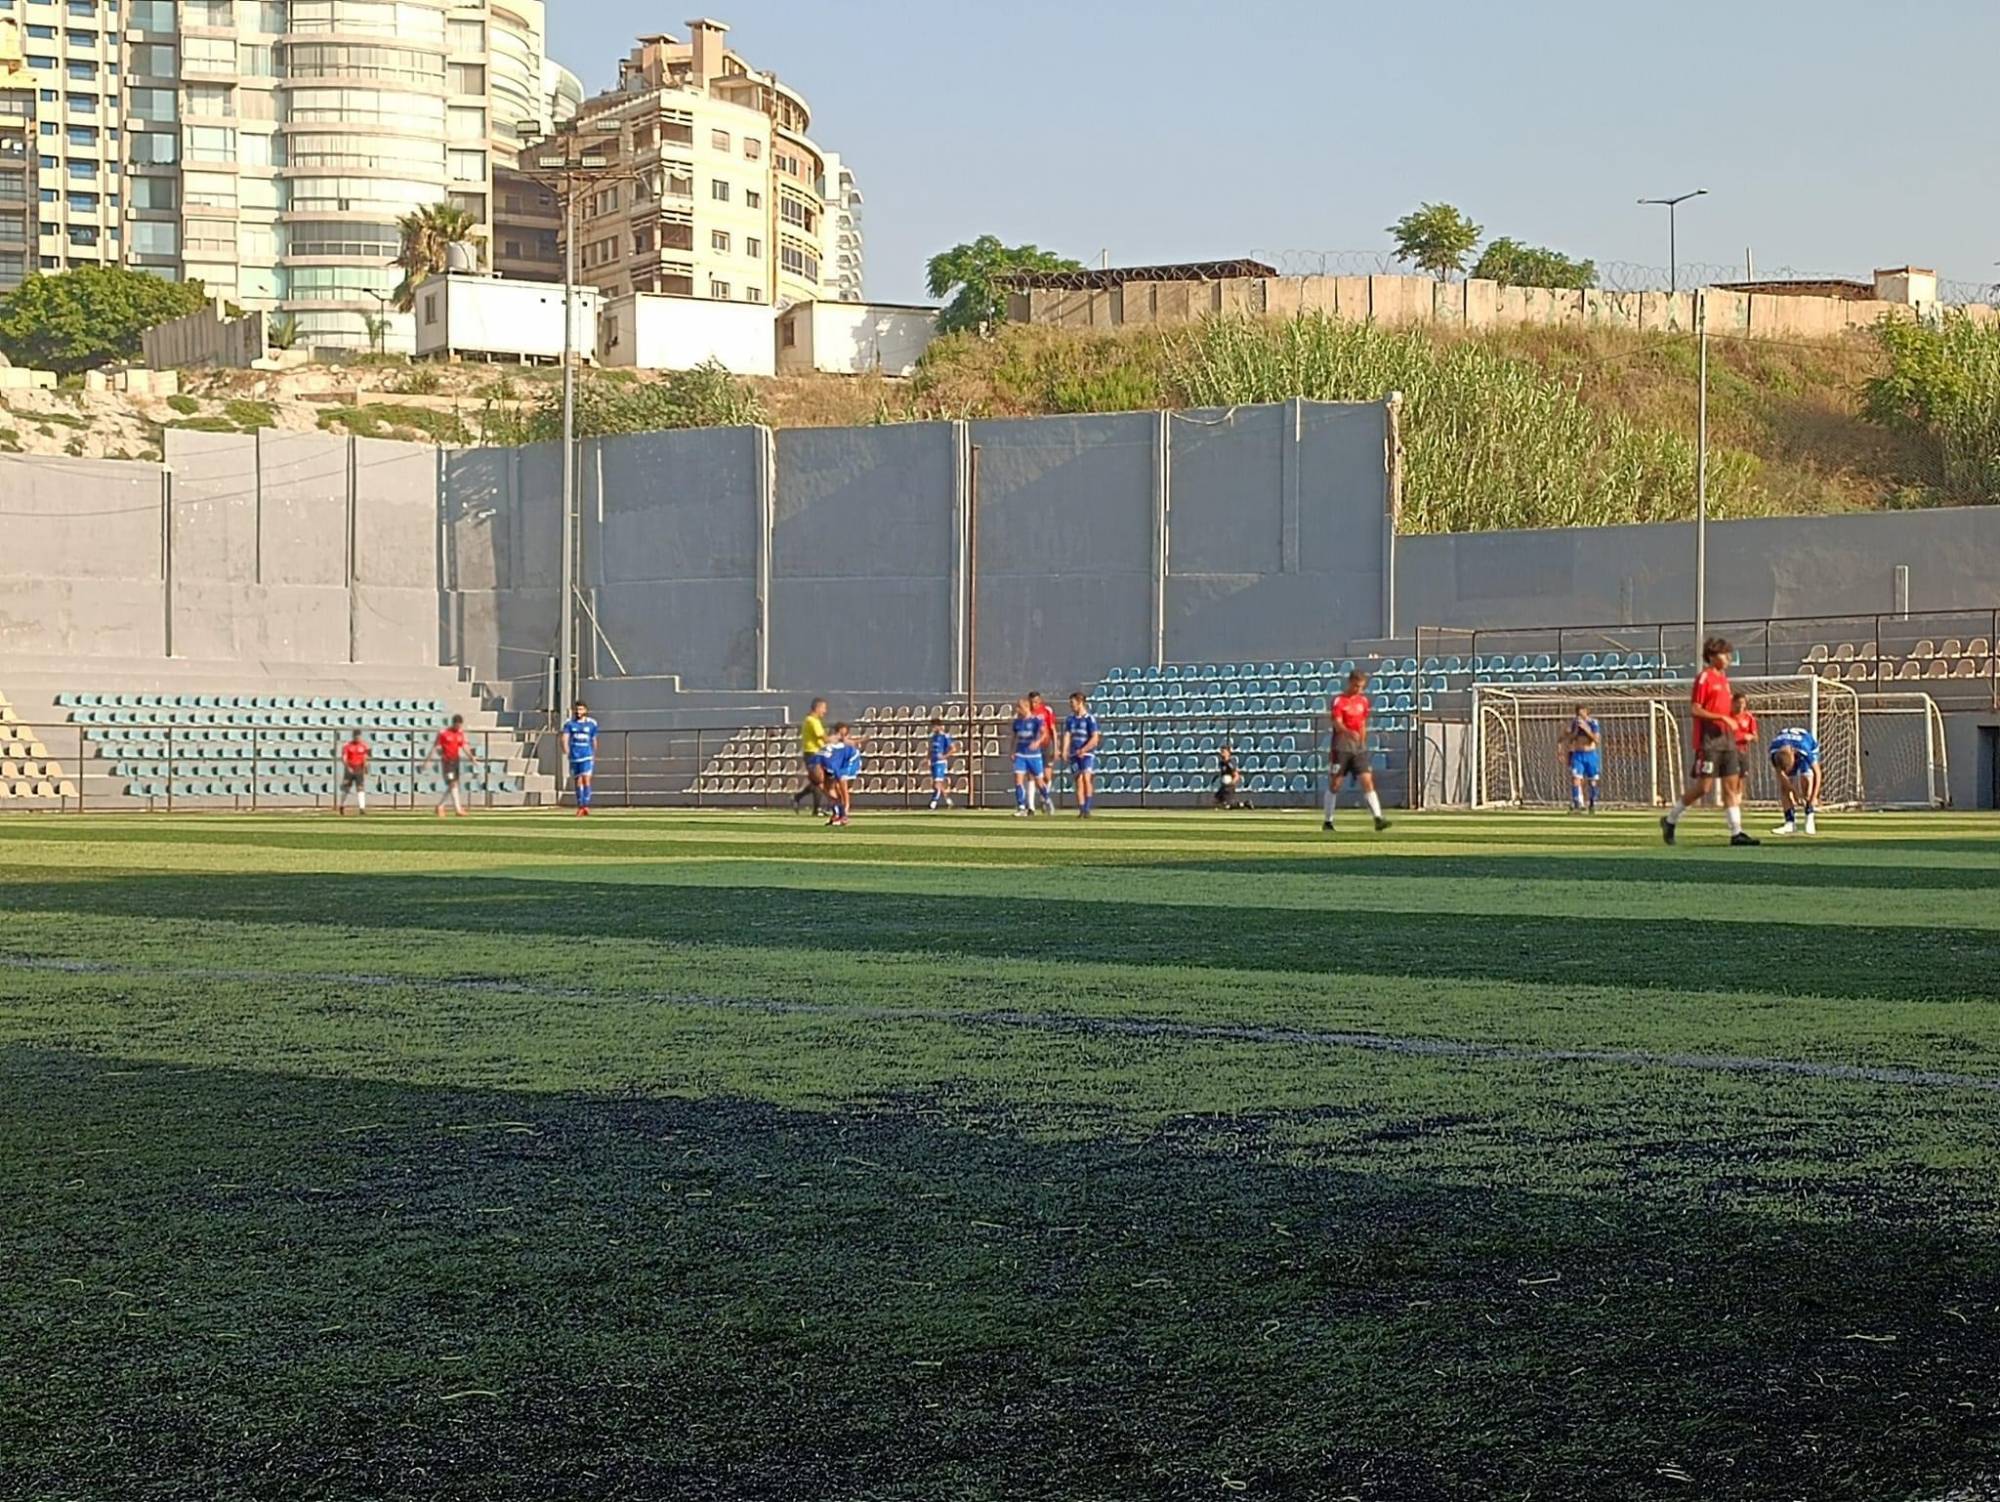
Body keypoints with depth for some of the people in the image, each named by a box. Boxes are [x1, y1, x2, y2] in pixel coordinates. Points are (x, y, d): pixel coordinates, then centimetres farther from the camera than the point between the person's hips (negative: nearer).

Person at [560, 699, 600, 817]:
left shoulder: (592, 723, 4)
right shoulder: (569, 723, 3)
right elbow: (565, 737, -9)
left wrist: (594, 756, 21)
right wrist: (565, 748, -29)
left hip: (587, 756, -2)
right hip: (574, 756, 2)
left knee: (586, 779, -16)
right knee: (578, 781, 7)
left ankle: (586, 805, -14)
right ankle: (580, 807, 17)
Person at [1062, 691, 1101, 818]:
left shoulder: (1090, 719, -6)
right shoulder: (1070, 719, 10)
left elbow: (1095, 739, -12)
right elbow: (1067, 736, 4)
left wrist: (1083, 750, -24)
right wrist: (1065, 751, -14)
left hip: (1087, 754, -5)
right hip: (1074, 755, 5)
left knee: (1086, 778, -18)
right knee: (1079, 781, 3)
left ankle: (1087, 809, -18)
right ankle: (1081, 810, 6)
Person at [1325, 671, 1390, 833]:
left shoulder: (1363, 701, 10)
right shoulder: (1338, 701, -7)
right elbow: (1337, 724, -19)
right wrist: (1349, 732, -38)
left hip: (1359, 748, 4)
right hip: (1341, 748, -4)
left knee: (1367, 781, -7)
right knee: (1334, 784, 2)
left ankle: (1378, 819, -15)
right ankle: (1328, 821, 13)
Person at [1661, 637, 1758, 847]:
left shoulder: (1723, 677, 16)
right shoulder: (1704, 678, -9)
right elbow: (1694, 710, -15)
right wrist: (1722, 718, -20)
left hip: (1726, 738, 8)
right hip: (1709, 740, -8)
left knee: (1732, 786, 2)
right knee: (1704, 787, -7)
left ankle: (1736, 833, 1)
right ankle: (1670, 820, 9)